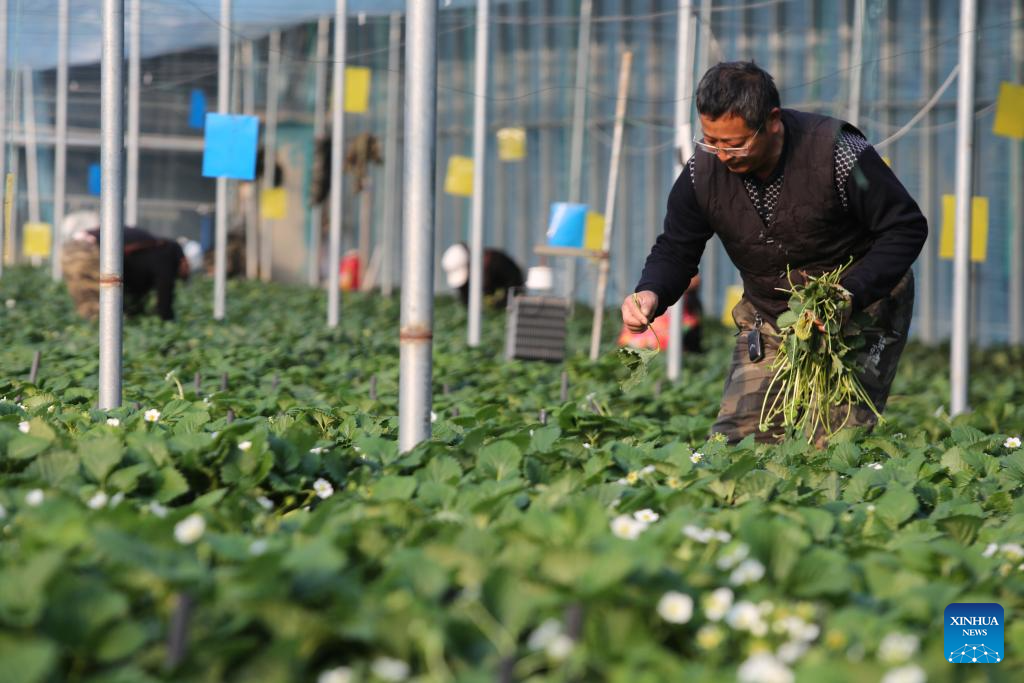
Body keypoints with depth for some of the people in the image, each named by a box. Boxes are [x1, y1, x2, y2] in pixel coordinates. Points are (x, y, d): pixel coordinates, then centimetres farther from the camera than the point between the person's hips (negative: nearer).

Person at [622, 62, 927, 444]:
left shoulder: (837, 153, -25)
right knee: (734, 438, -4)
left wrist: (849, 295, -30)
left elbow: (906, 228, -17)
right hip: (769, 318, 4)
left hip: (862, 312, -4)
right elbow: (676, 250, 1)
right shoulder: (703, 172, -11)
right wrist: (651, 294, -23)